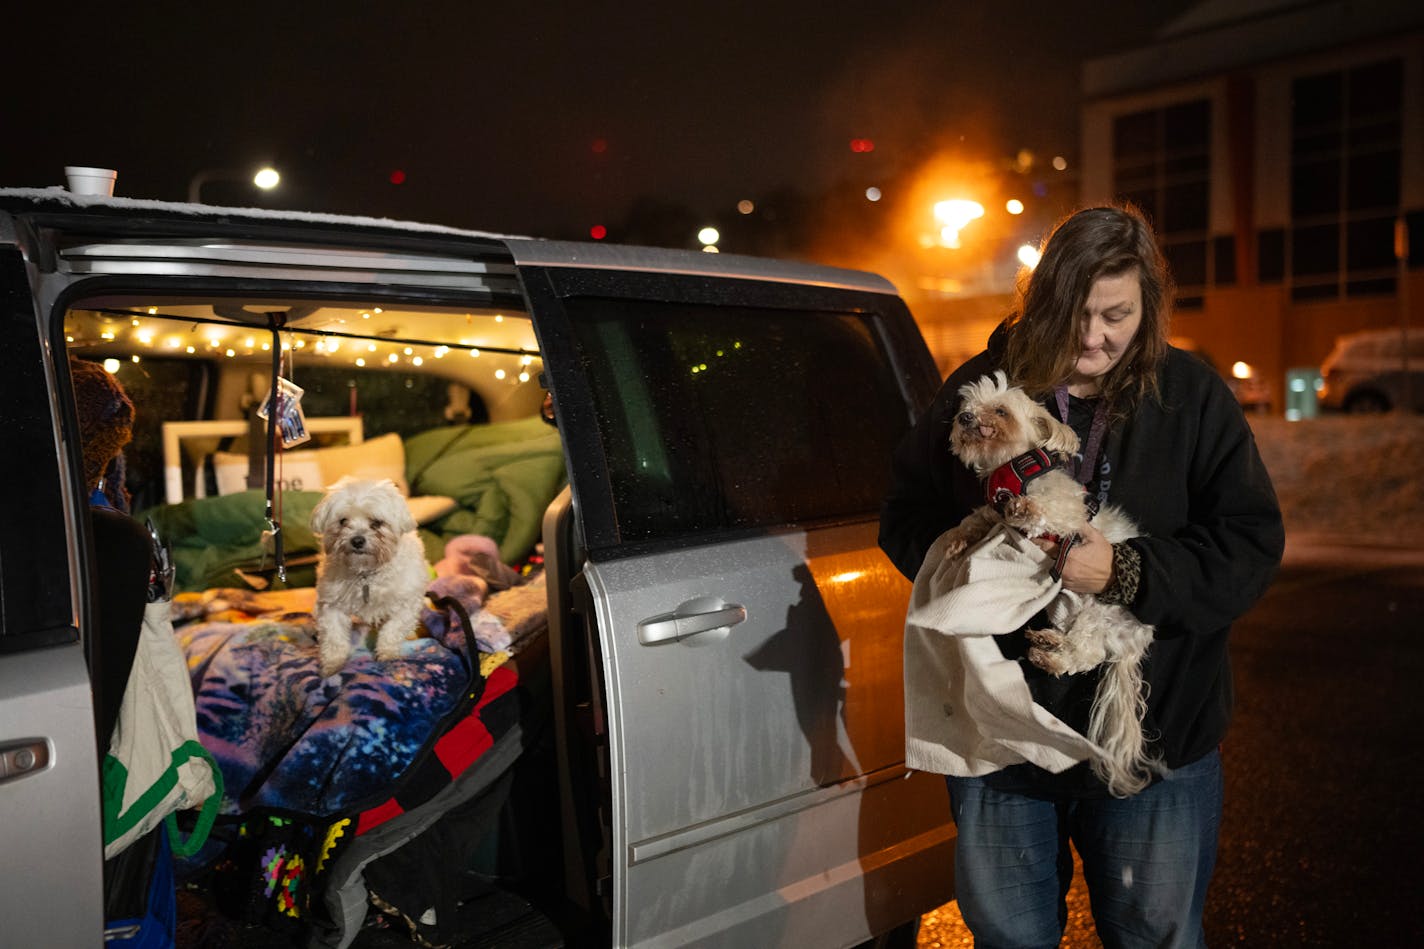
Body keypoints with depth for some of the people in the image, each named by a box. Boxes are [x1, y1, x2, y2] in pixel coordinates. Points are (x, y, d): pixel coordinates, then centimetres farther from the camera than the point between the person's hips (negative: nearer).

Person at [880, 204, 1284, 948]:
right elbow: (906, 517, 2)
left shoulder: (1193, 398, -5)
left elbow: (1250, 544, -8)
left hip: (1155, 736, -1)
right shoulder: (980, 390, -3)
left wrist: (1127, 573, -23)